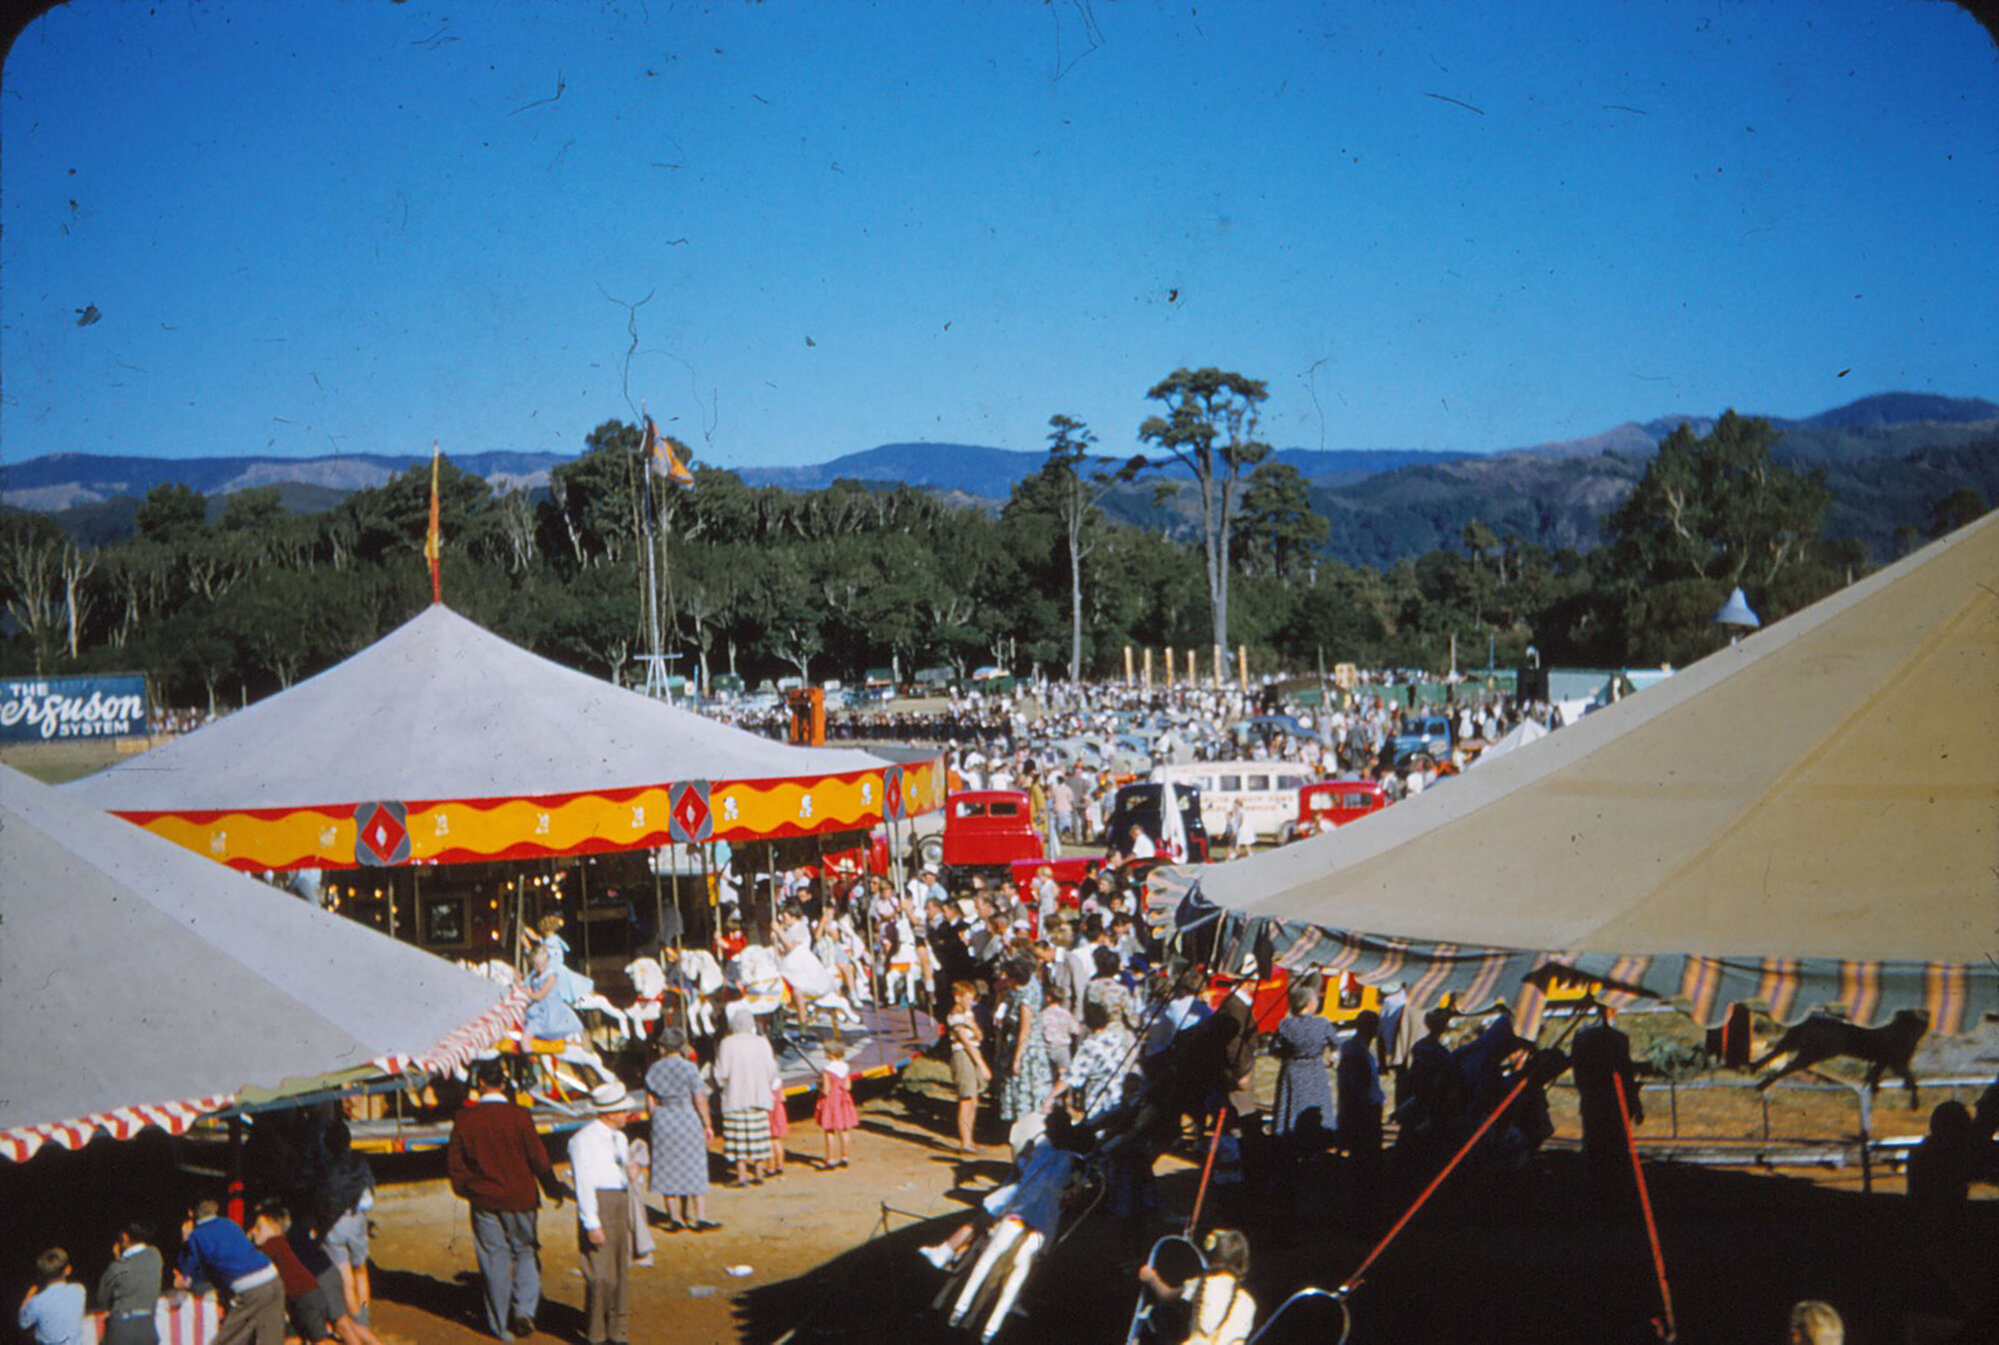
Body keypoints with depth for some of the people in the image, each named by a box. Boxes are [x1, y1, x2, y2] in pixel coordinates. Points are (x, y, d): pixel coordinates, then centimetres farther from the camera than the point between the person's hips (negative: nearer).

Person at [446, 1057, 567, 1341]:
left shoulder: (465, 1118, -7)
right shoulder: (519, 1115, -13)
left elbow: (454, 1162, -1)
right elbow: (538, 1158, -8)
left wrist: (467, 1189, 16)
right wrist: (553, 1190, 6)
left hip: (484, 1201, 1)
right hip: (520, 1198, -1)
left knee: (494, 1260, 10)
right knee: (526, 1253, 16)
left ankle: (502, 1327, 16)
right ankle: (524, 1309, 0)